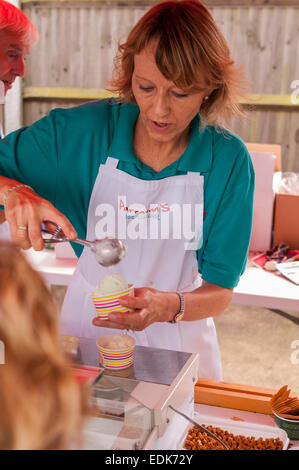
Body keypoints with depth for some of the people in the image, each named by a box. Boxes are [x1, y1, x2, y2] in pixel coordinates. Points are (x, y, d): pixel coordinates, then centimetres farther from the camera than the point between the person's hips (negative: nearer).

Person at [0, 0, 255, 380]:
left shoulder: (228, 160, -15)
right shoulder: (80, 131, -15)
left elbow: (220, 291, -12)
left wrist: (168, 306, -33)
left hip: (177, 340, 0)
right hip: (87, 327, 1)